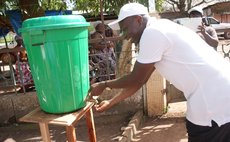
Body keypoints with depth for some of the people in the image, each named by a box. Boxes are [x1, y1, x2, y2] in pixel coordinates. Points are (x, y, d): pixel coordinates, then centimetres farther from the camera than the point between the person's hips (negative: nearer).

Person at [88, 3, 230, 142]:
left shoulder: (152, 32, -15)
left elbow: (136, 79, -9)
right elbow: (140, 80, 17)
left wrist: (104, 84, 7)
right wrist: (111, 102, 20)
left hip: (214, 102, -9)